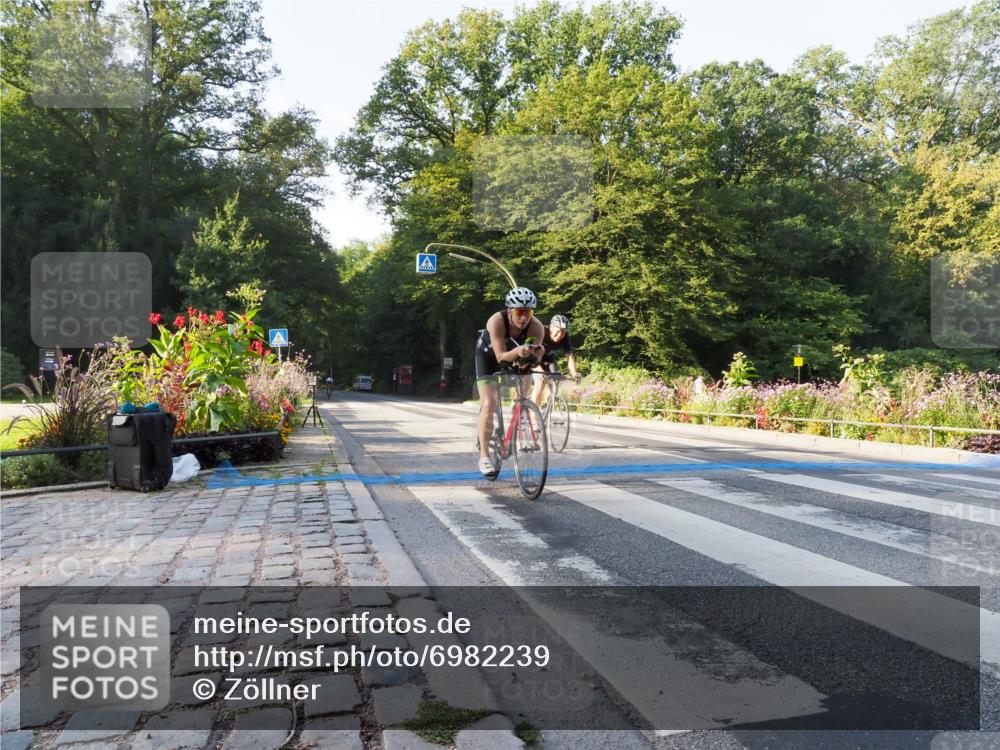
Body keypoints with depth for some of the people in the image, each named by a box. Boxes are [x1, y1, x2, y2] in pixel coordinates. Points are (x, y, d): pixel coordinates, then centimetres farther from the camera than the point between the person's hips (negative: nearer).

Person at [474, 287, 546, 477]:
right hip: (489, 354, -3)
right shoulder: (497, 321, -37)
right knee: (489, 403, -15)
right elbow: (501, 357, -40)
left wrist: (535, 354, -54)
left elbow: (536, 358, -32)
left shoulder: (536, 327, -31)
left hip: (516, 356, 4)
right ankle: (484, 457, -15)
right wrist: (518, 351, -58)